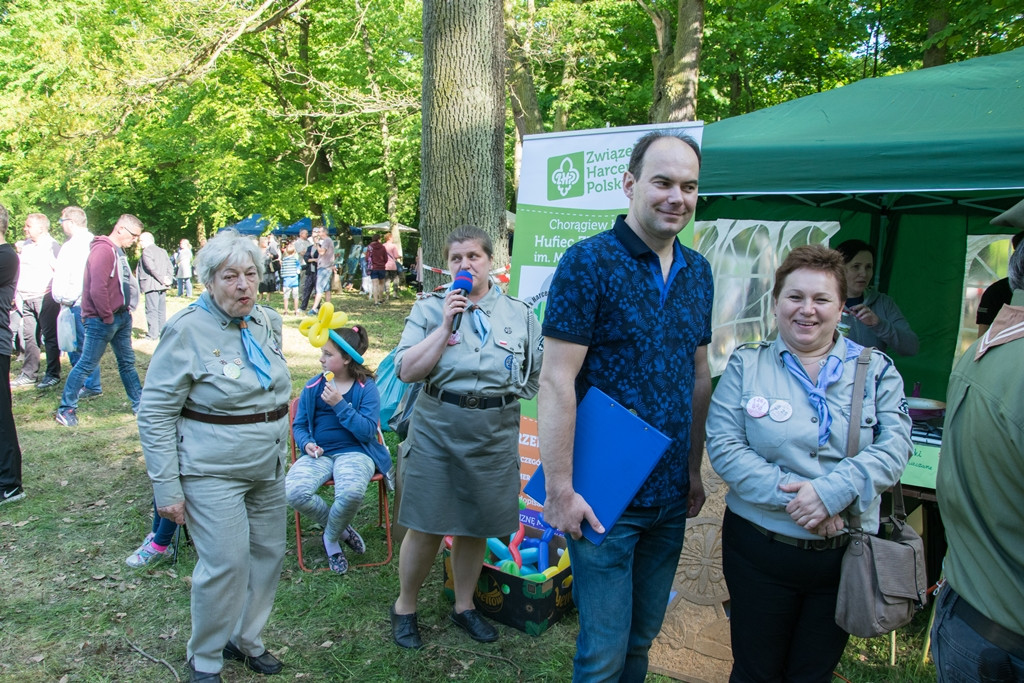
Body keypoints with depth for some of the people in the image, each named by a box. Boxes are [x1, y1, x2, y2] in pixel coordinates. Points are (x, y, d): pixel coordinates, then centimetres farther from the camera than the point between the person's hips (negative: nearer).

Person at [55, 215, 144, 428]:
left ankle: (139, 404, 23)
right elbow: (97, 289, -24)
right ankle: (66, 409, 12)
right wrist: (108, 317, -17)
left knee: (127, 362, 15)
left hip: (121, 317, 9)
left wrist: (126, 310, 7)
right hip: (102, 320, -9)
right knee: (86, 365, 0)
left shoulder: (118, 251, 12)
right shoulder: (103, 250, -18)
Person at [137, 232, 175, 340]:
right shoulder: (162, 251, 16)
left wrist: (162, 279, -16)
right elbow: (170, 267, 9)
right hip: (162, 286, 8)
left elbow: (152, 268, -20)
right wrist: (168, 279, 0)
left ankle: (152, 335, -6)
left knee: (151, 310, -6)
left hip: (151, 285, -8)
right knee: (161, 310, 12)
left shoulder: (146, 251, -8)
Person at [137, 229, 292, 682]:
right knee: (226, 562, -5)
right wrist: (166, 488, -14)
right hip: (213, 471, -6)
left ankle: (246, 639, 34)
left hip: (268, 466, 7)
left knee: (269, 552, 12)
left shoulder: (267, 321, 5)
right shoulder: (187, 330, -14)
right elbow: (155, 413, -13)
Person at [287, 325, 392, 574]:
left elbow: (368, 431, -11)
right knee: (293, 492, -27)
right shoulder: (313, 387, 8)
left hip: (354, 452, -3)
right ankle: (341, 530, 3)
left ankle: (331, 538, 2)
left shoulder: (366, 388, -2)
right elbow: (299, 425, 14)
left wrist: (340, 404, -18)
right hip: (319, 453, 4)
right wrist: (306, 443, -8)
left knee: (351, 493, -36)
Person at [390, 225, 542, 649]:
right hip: (437, 427, -2)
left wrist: (505, 395, 0)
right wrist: (446, 325, -13)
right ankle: (404, 607, 28)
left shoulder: (520, 314, 6)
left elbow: (540, 373, 12)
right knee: (426, 527, 4)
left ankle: (464, 606, 35)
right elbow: (407, 371, -8)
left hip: (495, 433, 2)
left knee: (477, 525, 13)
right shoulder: (430, 308, 2)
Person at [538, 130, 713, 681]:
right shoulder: (588, 262, -14)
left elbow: (699, 375, 13)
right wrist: (560, 490, -18)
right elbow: (557, 380, -17)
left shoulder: (697, 272, 7)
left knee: (643, 636, 22)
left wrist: (695, 470, 13)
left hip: (672, 494, 6)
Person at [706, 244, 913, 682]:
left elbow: (895, 444, -8)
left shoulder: (875, 369, 3)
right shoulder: (746, 364, -1)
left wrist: (831, 491, -23)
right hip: (759, 548, -1)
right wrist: (790, 496, -21)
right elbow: (723, 445, -10)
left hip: (845, 553, 2)